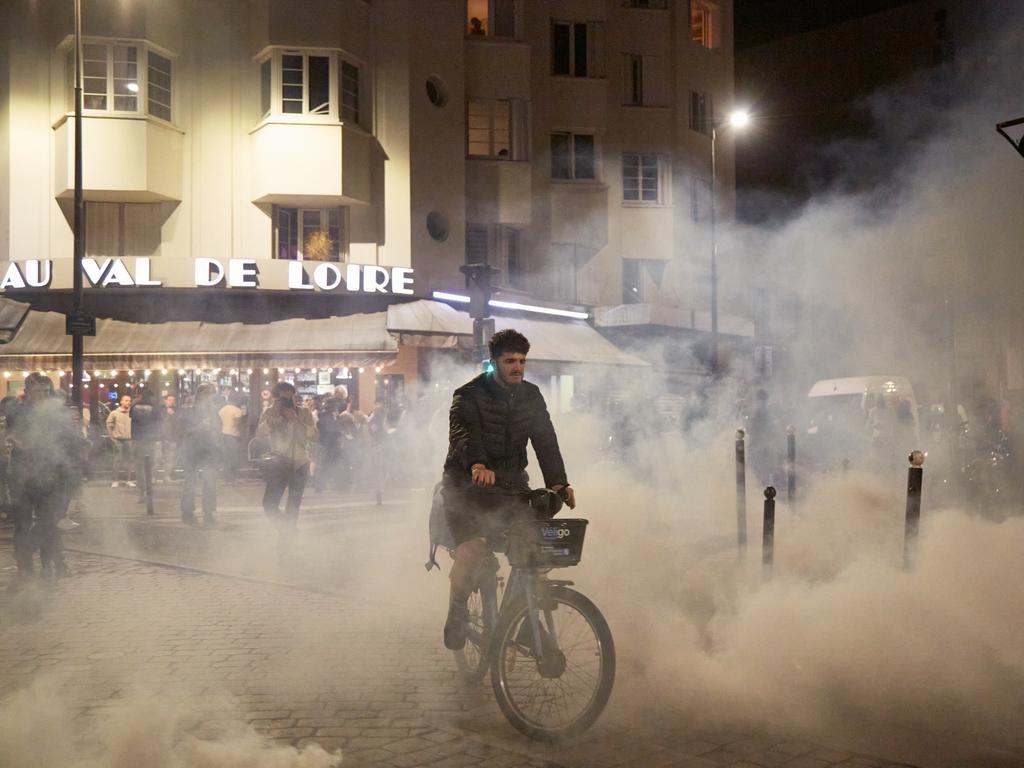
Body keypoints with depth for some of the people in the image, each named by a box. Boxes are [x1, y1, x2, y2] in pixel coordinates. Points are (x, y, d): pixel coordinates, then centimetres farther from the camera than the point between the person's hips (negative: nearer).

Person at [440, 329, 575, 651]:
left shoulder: (531, 396, 7)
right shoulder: (469, 395, -9)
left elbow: (545, 440, -2)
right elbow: (463, 434, -27)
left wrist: (558, 482, -18)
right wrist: (477, 465, -49)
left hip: (511, 483, 5)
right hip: (469, 485, -5)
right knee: (473, 549, -25)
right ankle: (457, 612, 1)